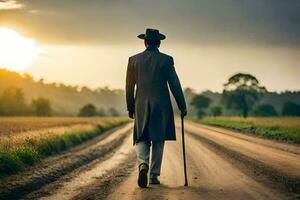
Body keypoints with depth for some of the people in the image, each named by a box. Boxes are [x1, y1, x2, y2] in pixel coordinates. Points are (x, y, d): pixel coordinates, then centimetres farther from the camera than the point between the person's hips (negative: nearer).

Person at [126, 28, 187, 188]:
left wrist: (130, 108, 17)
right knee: (158, 140, 9)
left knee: (141, 139, 9)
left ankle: (143, 164, -18)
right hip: (161, 106, -1)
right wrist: (182, 106, 4)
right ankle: (154, 175, 10)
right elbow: (175, 85, -5)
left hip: (141, 107, 1)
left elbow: (129, 86, 7)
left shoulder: (134, 60, 3)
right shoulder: (166, 60, -4)